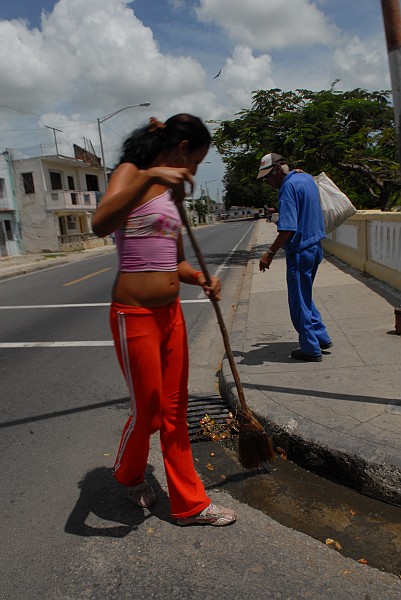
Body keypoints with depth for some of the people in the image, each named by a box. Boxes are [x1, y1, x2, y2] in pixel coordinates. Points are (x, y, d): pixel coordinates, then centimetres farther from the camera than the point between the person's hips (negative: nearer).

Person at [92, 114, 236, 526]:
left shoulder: (171, 192, 15)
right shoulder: (131, 172, -7)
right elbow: (100, 225, -29)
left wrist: (200, 279, 1)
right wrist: (149, 177, -33)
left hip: (171, 313, 8)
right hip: (135, 316, -8)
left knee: (175, 410, 14)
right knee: (147, 411, 9)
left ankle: (189, 503, 30)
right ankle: (128, 474, 42)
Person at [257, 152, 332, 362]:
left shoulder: (289, 186, -17)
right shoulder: (307, 178, 11)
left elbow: (288, 229, -24)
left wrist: (270, 253, -20)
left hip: (300, 251, -9)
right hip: (315, 247, 10)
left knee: (299, 301, 2)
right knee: (304, 296, 21)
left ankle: (311, 349, 12)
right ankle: (321, 337, 27)